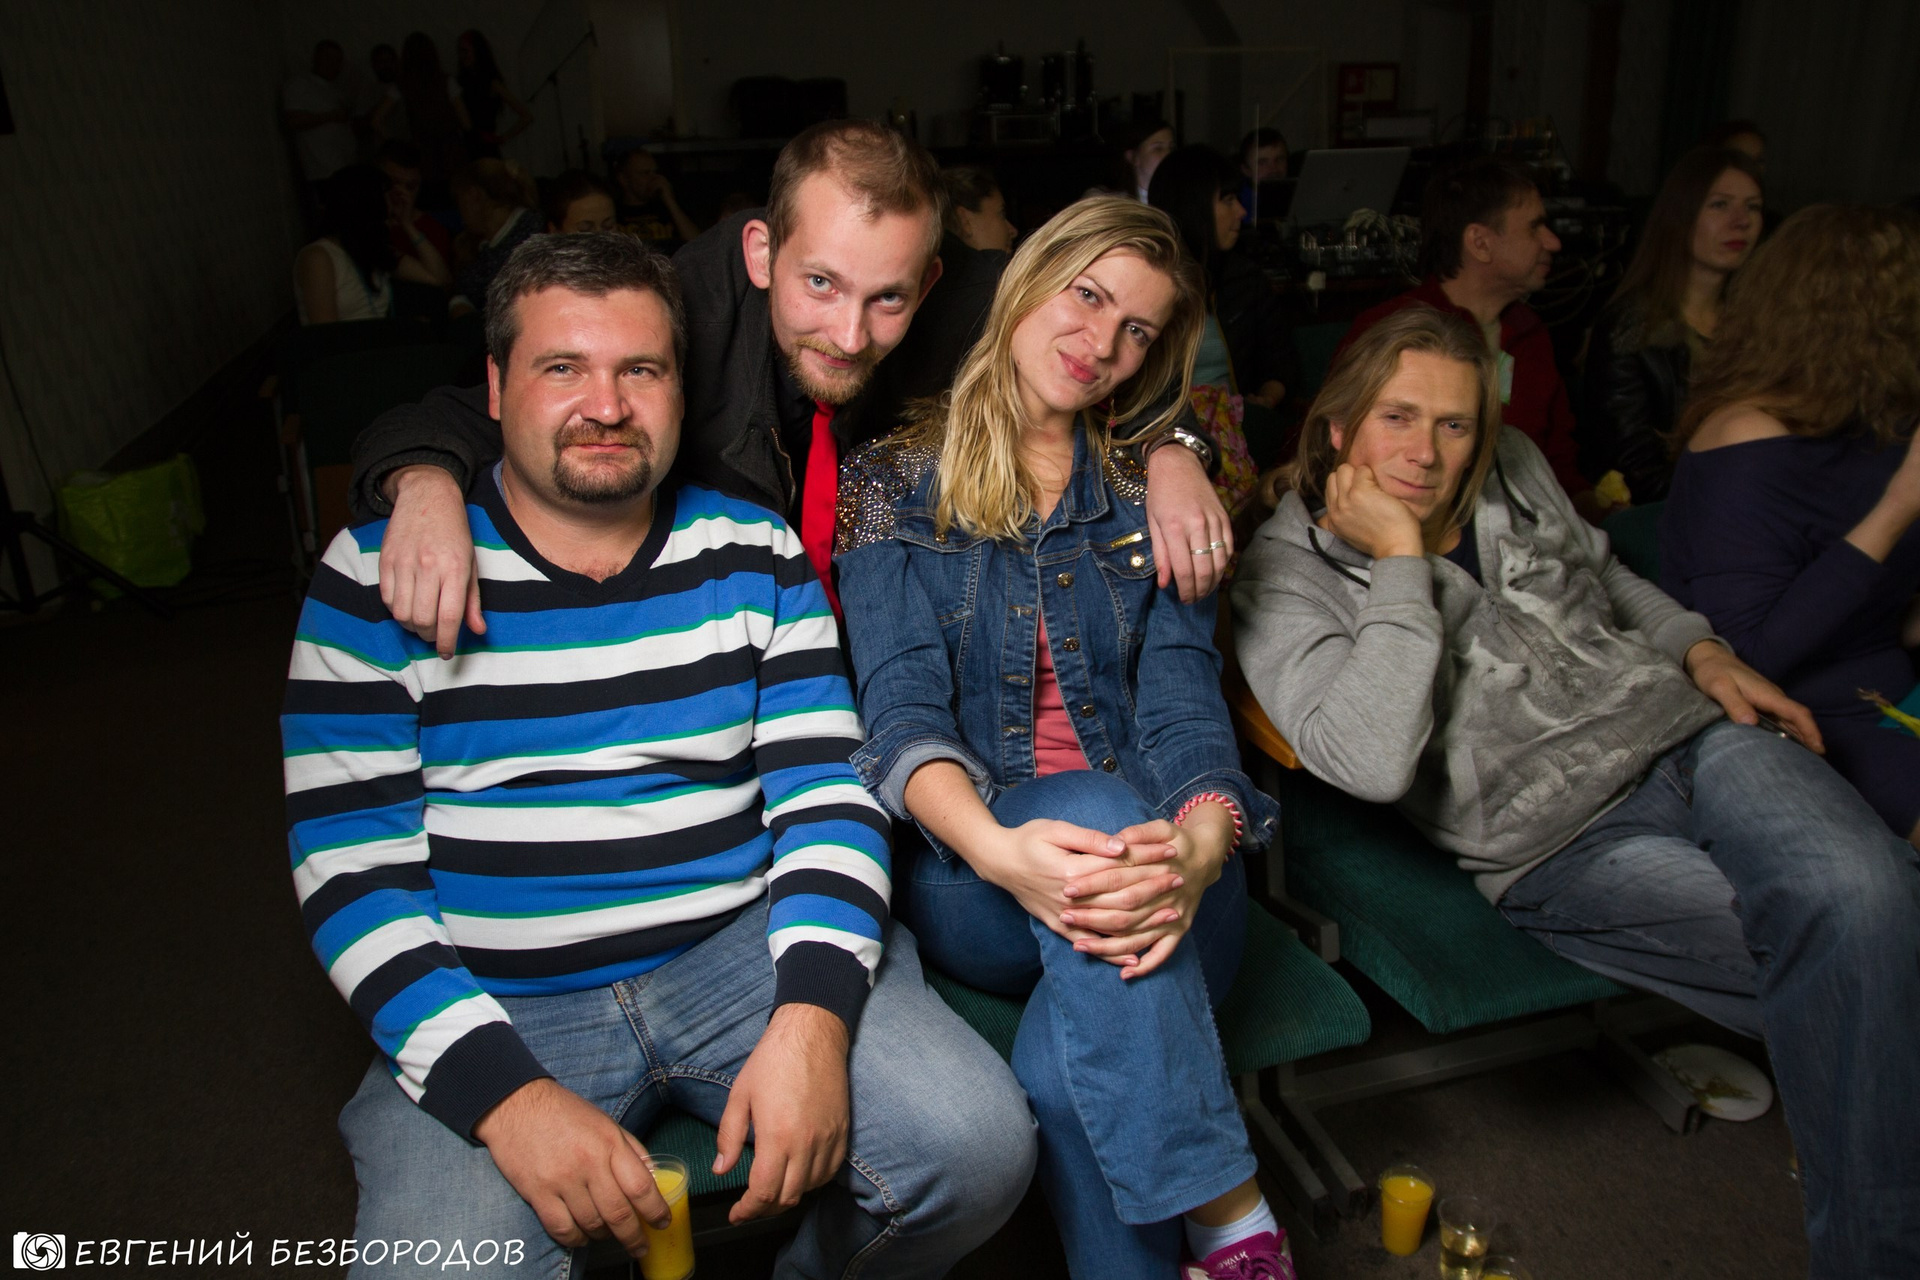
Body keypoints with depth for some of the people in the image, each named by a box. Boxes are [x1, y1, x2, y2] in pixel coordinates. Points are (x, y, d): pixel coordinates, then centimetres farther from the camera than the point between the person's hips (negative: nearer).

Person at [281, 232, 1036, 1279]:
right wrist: (505, 1093, -18)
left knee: (979, 1148, -17)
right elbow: (350, 863, -5)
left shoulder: (754, 554, 4)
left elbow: (823, 791, -1)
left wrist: (811, 1017, -18)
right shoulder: (378, 575, -1)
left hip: (745, 952, 2)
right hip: (496, 1006, -1)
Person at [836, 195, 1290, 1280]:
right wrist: (997, 846, -30)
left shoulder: (1150, 498, 12)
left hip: (1150, 865, 1)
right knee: (1095, 803, -35)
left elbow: (1182, 698, -2)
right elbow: (903, 705, -8)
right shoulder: (895, 482, 6)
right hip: (973, 865, -1)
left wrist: (1202, 843, -27)